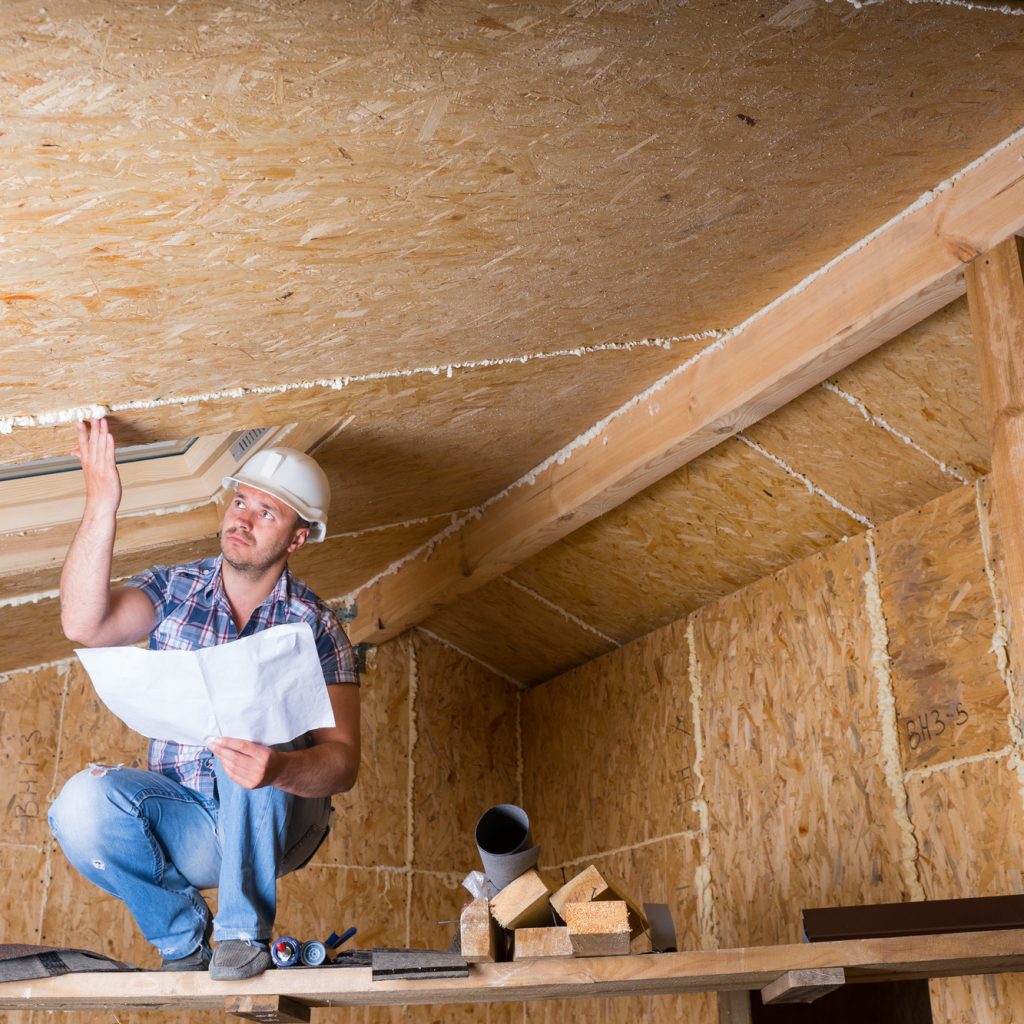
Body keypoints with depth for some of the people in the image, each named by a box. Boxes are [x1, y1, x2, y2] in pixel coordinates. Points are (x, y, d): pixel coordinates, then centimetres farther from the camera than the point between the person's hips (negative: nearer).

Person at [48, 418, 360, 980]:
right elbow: (83, 625, -21)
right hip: (183, 819, 2)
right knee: (82, 804, -27)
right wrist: (101, 508, -28)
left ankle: (244, 929, -17)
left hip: (276, 822, -2)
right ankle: (182, 930, 2)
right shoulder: (173, 589, 0)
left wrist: (277, 768, -40)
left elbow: (343, 762, -17)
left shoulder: (313, 626, -8)